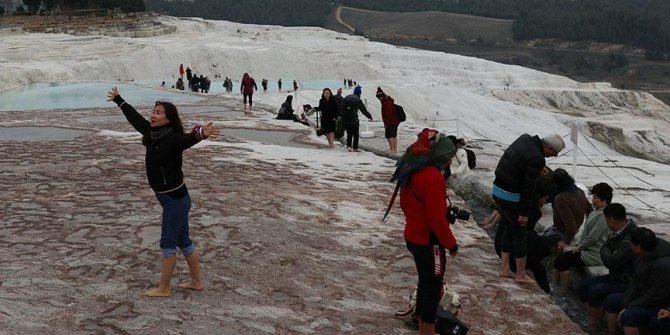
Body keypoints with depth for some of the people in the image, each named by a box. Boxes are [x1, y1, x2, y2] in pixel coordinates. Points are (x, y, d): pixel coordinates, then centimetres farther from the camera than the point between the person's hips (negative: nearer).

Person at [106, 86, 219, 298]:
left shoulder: (173, 139, -21)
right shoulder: (151, 133, 3)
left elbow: (188, 140, -43)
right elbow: (134, 117, 18)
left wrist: (201, 134, -65)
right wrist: (118, 100, 31)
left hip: (175, 199, -8)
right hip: (170, 198, 8)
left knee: (168, 242, 2)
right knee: (183, 241, 16)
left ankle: (164, 289, 15)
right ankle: (196, 282, 28)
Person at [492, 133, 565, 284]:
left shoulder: (525, 138, 2)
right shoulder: (537, 159, -23)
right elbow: (528, 187, -20)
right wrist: (524, 213, -14)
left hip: (497, 189, 9)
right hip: (511, 197, -9)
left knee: (510, 229, 19)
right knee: (519, 233, 4)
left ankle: (504, 269, 24)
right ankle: (521, 275, 14)